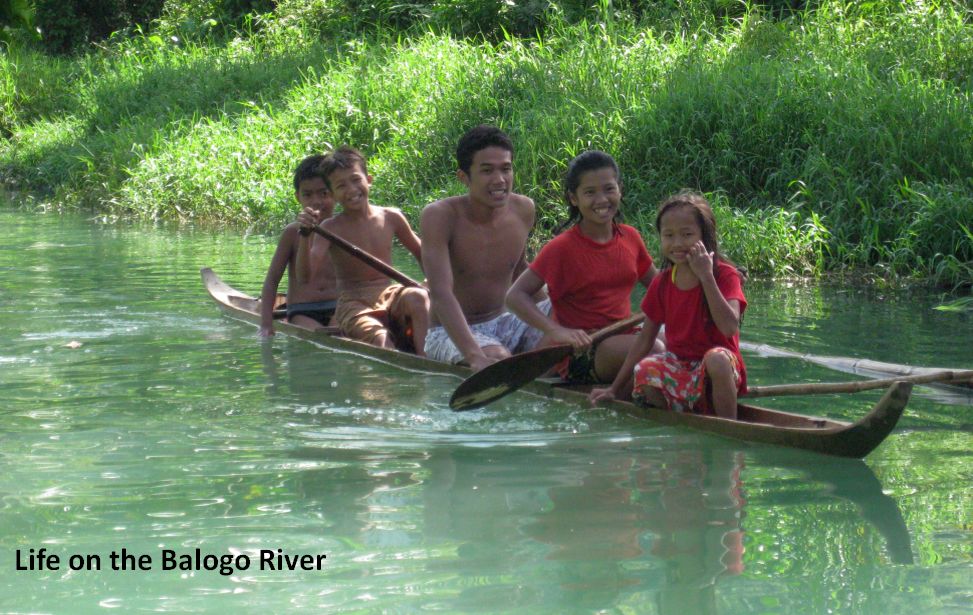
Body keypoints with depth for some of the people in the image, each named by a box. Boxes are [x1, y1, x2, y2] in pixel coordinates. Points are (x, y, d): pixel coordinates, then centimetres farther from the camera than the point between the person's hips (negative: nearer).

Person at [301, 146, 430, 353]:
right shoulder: (331, 228, -4)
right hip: (353, 303, -3)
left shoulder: (390, 218, 5)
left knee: (418, 297, -30)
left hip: (388, 296, 3)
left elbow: (421, 252, 20)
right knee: (380, 339, -34)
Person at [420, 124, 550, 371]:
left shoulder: (523, 210, -2)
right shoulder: (440, 216, -20)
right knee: (498, 359, -37)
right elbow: (441, 293, -29)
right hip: (450, 333, -6)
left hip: (500, 324, 7)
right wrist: (475, 356, -43)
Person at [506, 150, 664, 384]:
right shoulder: (562, 247, -9)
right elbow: (515, 295, -13)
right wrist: (557, 331, -26)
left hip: (622, 336, 7)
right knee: (655, 350, -28)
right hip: (581, 352, -7)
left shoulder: (630, 237, 9)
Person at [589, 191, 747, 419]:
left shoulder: (725, 275, -7)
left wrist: (706, 276, -24)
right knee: (645, 371, -26)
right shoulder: (661, 284, 6)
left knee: (717, 359, -37)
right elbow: (645, 338, 11)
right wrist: (615, 389, 8)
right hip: (678, 365, 4)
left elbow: (730, 327, -23)